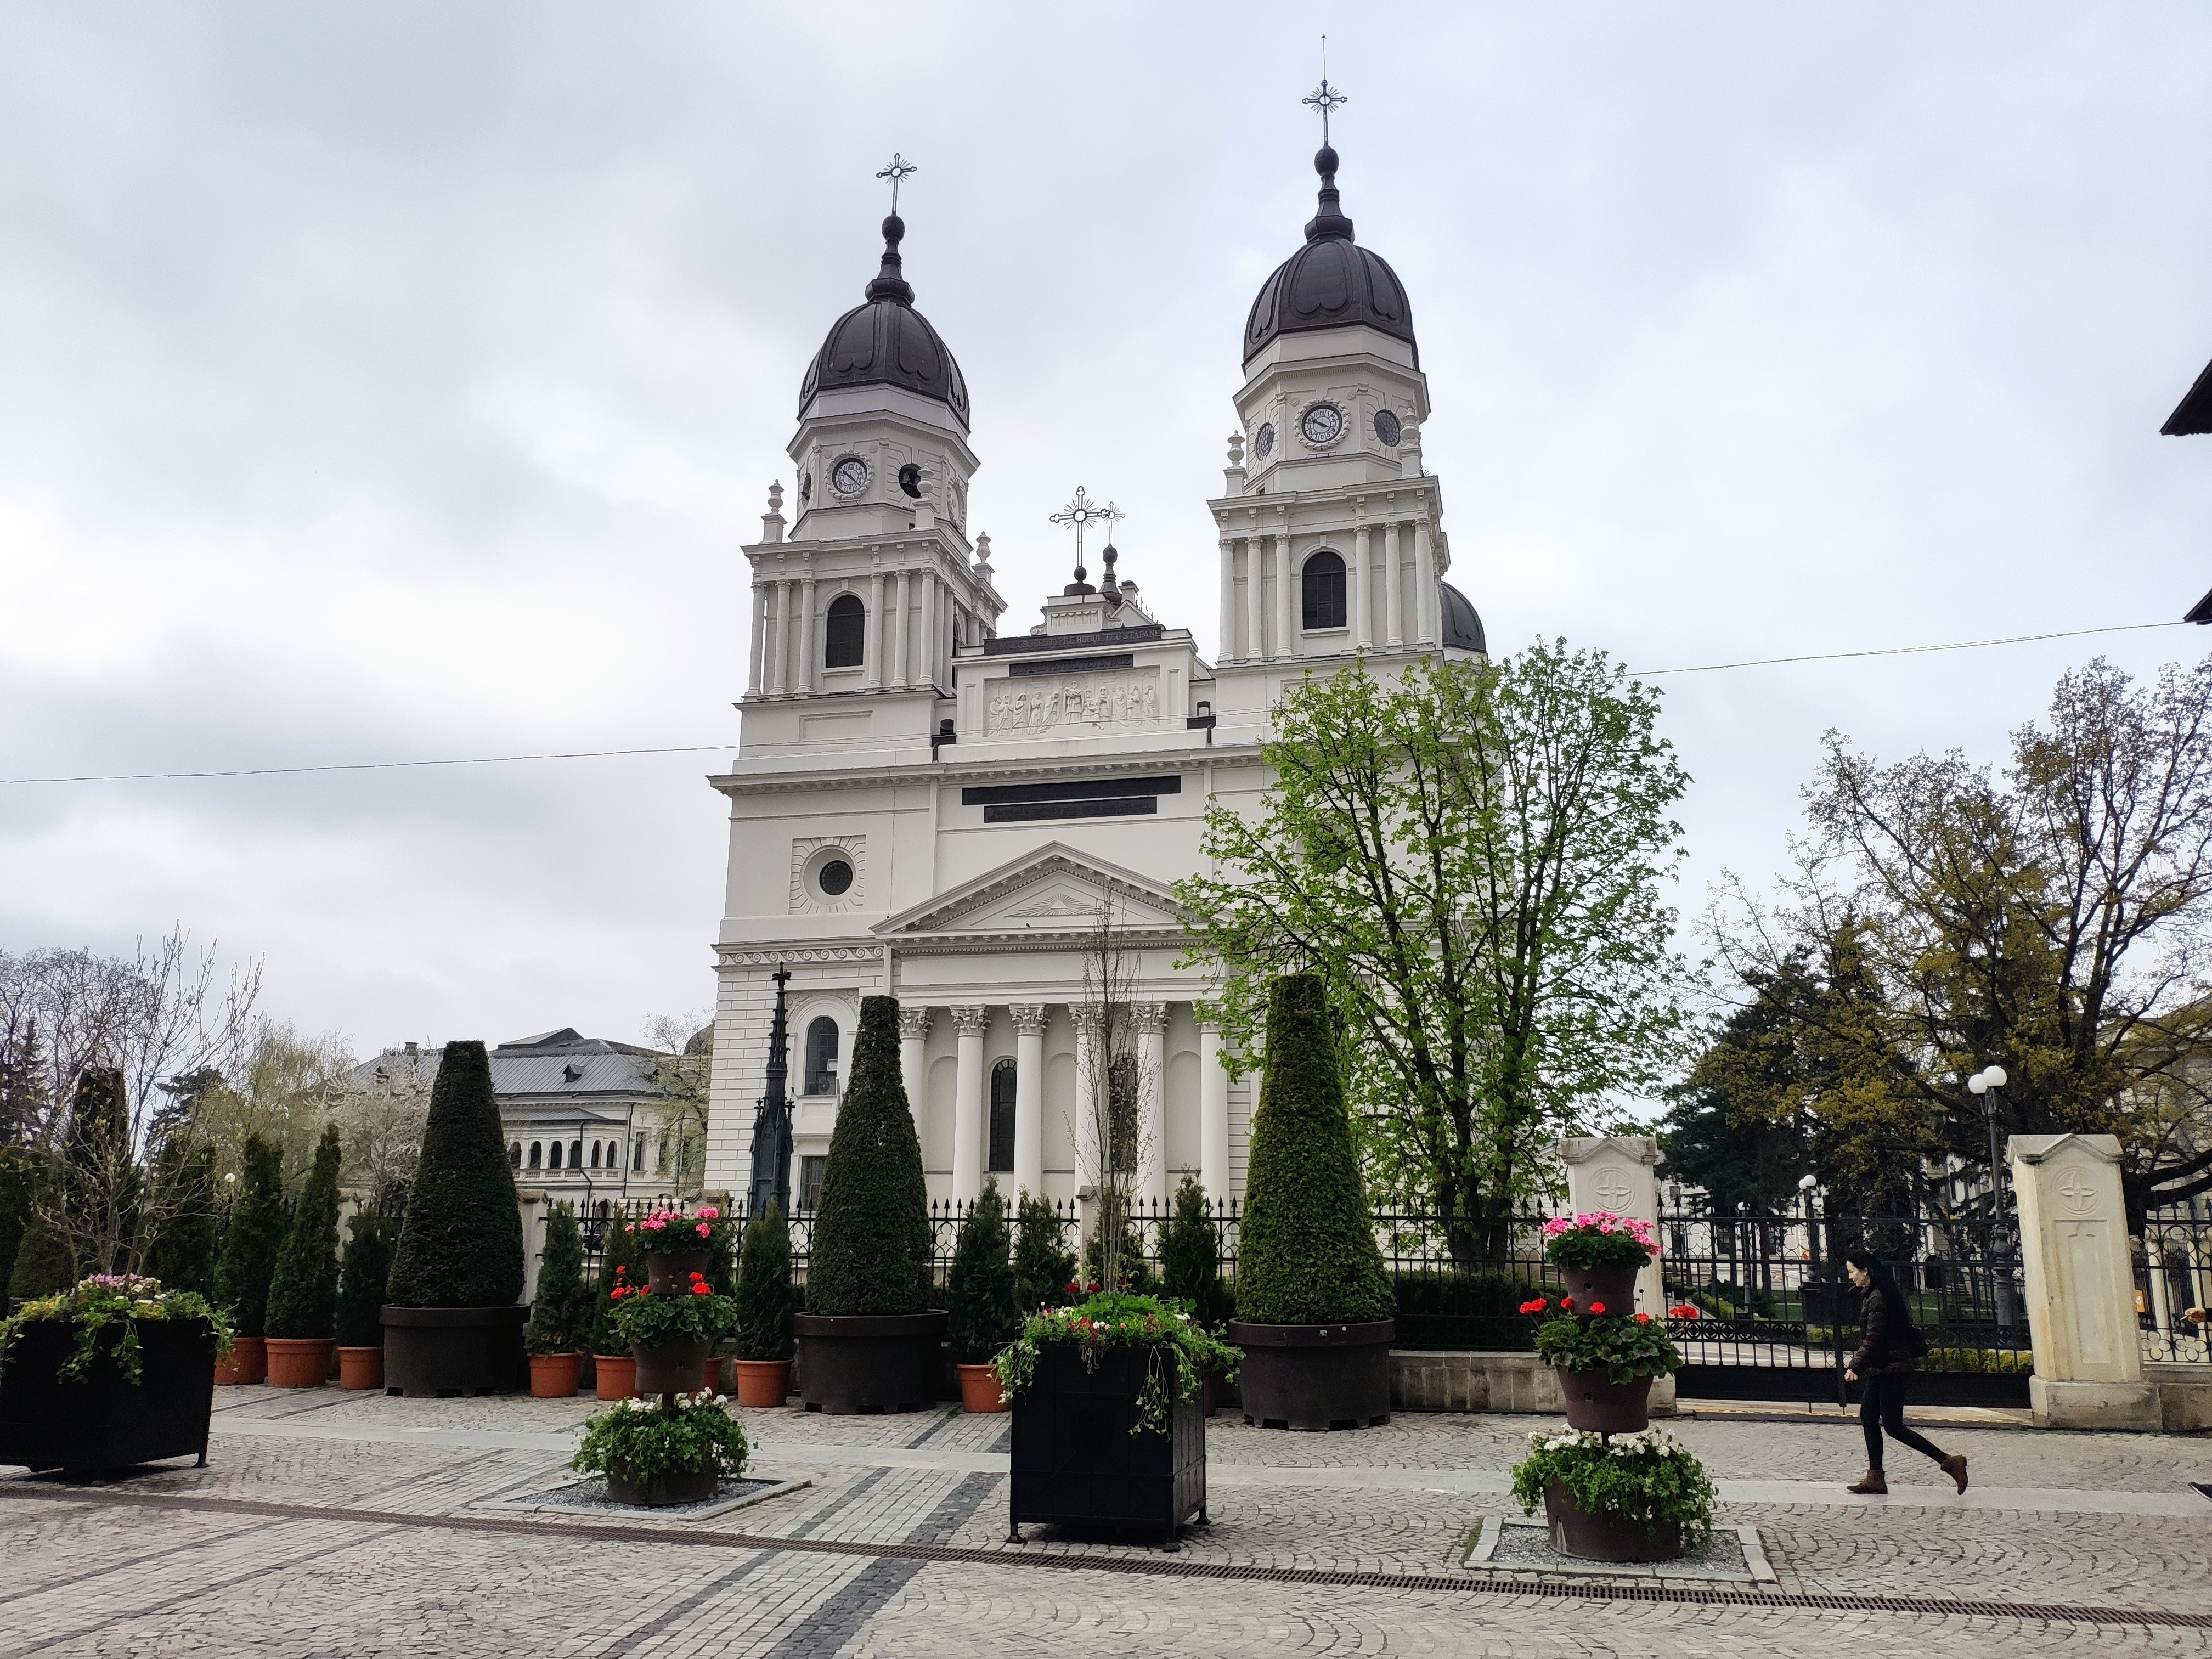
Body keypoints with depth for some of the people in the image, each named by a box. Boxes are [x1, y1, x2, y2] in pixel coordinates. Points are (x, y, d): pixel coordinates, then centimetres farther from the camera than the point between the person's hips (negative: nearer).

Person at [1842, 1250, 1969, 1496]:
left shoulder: (1877, 1298, -19)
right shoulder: (1870, 1294, 12)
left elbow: (1872, 1340, -20)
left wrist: (1855, 1367, -15)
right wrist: (1857, 1364, 17)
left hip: (1889, 1369, -10)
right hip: (1880, 1369, 10)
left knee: (1894, 1427, -5)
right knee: (1868, 1417, 10)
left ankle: (1949, 1461, -1)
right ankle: (1876, 1478, 13)